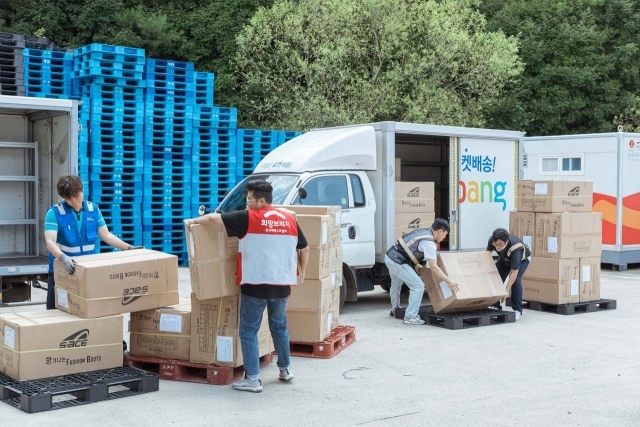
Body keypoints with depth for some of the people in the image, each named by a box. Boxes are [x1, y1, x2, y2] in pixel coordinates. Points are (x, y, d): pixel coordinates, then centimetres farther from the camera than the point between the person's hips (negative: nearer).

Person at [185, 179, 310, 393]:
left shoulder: (248, 218, -7)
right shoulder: (289, 219, 6)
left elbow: (214, 218, -5)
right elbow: (304, 249, 15)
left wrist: (193, 221, 13)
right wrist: (301, 271, 29)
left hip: (255, 285, -5)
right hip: (282, 285, 5)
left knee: (248, 331, 5)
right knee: (279, 327, 23)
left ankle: (252, 379, 4)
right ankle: (285, 369, 33)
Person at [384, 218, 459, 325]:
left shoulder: (423, 231, 12)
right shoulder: (429, 243, -16)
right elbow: (433, 267, -21)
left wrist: (415, 265, 15)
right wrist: (449, 281, -19)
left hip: (389, 257, 10)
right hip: (397, 262, -10)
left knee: (396, 284, 32)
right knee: (418, 286, -7)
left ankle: (395, 309, 55)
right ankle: (410, 317, -5)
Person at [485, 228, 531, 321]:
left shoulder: (515, 249, -46)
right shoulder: (492, 240, -33)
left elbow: (514, 272, -39)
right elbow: (487, 251, -7)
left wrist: (506, 290, -42)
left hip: (522, 258, -5)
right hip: (504, 258, 5)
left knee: (515, 280, -24)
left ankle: (517, 311, -13)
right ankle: (495, 306, 9)